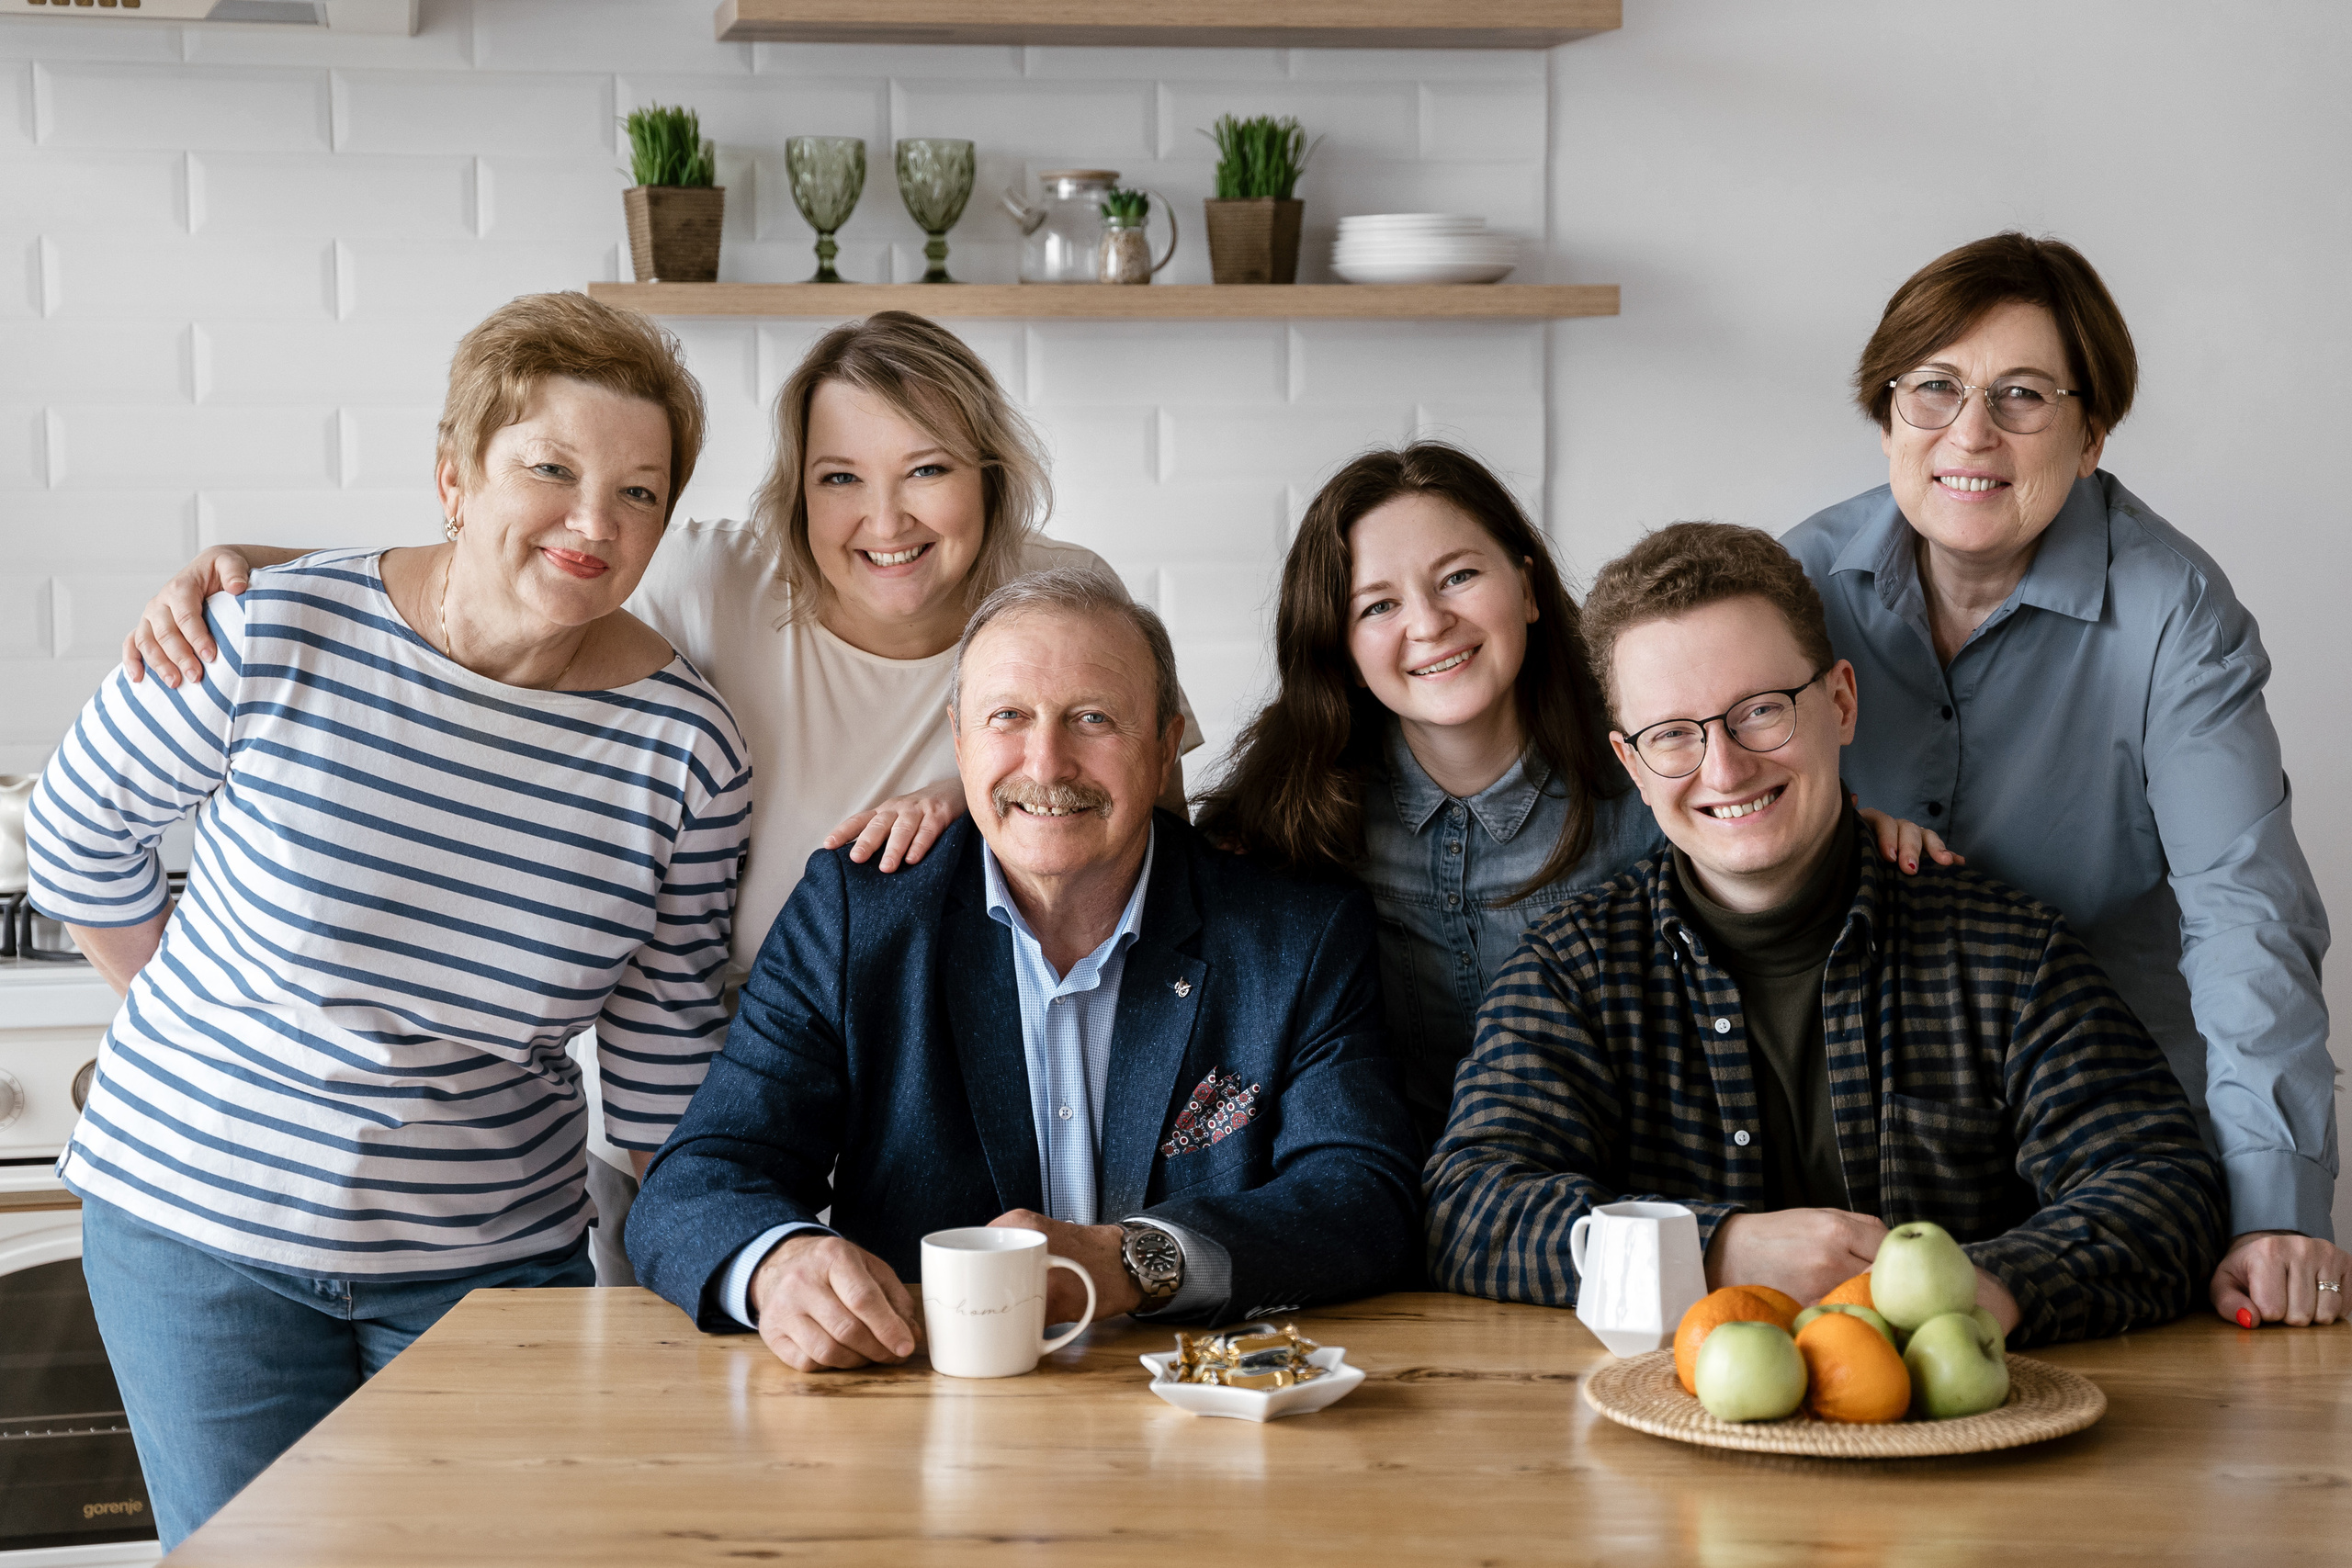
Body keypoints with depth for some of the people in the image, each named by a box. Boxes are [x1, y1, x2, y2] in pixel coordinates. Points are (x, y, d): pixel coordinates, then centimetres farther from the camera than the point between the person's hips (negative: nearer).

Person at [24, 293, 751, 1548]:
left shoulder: (684, 748, -10)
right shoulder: (274, 641, -16)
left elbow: (667, 1047, 0)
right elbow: (80, 834, 1)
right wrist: (192, 1034, 9)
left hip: (495, 1255, 1)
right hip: (200, 1224, -1)